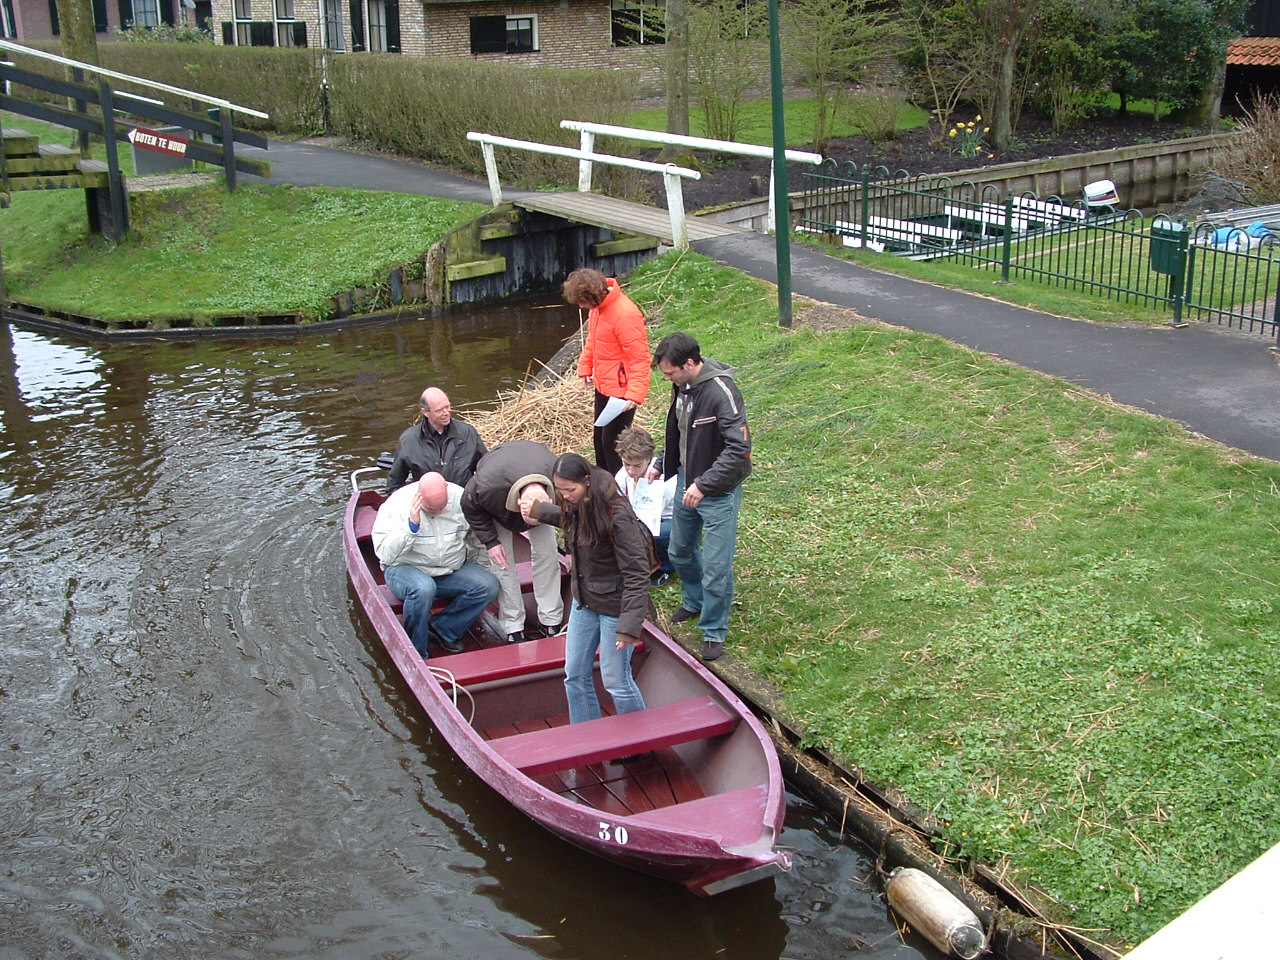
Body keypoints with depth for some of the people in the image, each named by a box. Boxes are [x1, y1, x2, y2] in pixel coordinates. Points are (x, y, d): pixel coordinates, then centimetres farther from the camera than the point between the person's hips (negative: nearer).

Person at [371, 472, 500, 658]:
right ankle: (415, 653, -19)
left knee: (489, 586, -18)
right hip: (405, 569, -4)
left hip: (452, 570, 4)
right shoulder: (397, 504, -16)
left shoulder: (460, 497, -7)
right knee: (423, 588, -38)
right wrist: (412, 526, -32)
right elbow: (385, 554, -24)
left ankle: (442, 628, -5)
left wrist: (481, 571, 5)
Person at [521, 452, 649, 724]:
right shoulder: (577, 508, -3)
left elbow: (636, 575, -26)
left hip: (614, 607, -8)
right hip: (584, 601, 8)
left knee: (616, 681, 4)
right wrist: (538, 511, 22)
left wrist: (629, 625, -29)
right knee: (575, 675, 16)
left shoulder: (617, 516, -27)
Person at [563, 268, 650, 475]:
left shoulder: (625, 314, -27)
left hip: (620, 391, -9)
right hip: (602, 386, 9)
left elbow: (639, 358, -25)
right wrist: (585, 367, 12)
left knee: (611, 442, -4)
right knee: (600, 437, 21)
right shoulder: (597, 306, 0)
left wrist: (635, 394, -30)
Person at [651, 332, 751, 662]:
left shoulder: (721, 393, -27)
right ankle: (694, 601, 49)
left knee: (716, 567, 0)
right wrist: (663, 467, 19)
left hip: (719, 493, -8)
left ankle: (714, 632, 18)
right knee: (679, 551, 23)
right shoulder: (682, 386, -1)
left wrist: (704, 485, -34)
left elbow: (739, 448, -32)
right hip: (687, 482, 8)